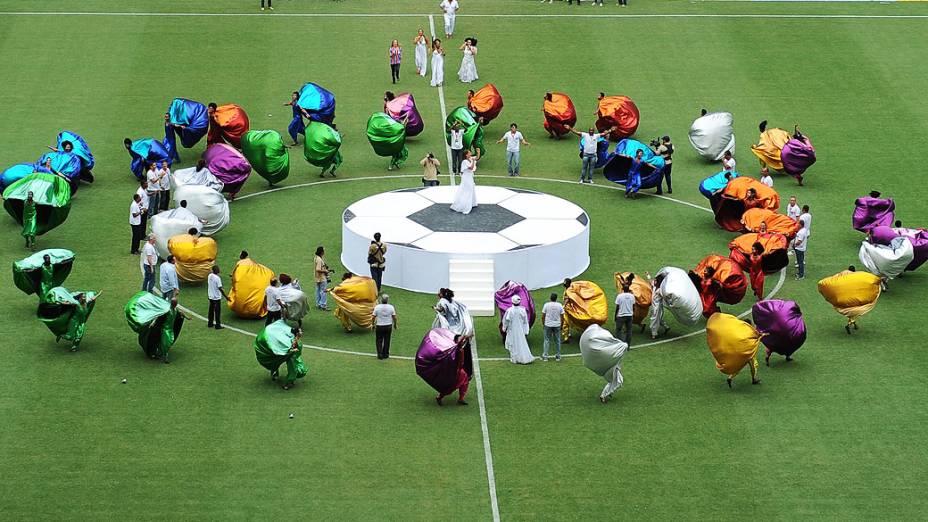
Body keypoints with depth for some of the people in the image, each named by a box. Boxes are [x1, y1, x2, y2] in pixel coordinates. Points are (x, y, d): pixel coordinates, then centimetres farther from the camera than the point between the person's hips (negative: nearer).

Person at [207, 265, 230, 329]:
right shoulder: (217, 278, -22)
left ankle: (210, 323, 25)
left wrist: (208, 295, 23)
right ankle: (217, 325, 5)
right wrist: (226, 297, -13)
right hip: (217, 297, -7)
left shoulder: (209, 276, 0)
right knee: (217, 311, 1)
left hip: (211, 296, 7)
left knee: (211, 310, 17)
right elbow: (220, 288, -20)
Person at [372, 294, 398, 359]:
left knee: (379, 341, 8)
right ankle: (385, 354, 17)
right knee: (387, 341, 12)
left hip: (379, 326, -1)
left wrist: (373, 325, 7)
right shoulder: (391, 307, -7)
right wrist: (395, 325, 12)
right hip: (388, 326, 1)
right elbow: (394, 317, -3)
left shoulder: (377, 307, -9)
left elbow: (374, 317, -6)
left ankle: (380, 354, 1)